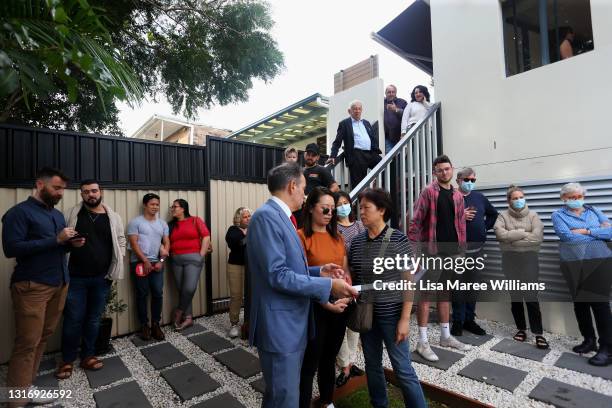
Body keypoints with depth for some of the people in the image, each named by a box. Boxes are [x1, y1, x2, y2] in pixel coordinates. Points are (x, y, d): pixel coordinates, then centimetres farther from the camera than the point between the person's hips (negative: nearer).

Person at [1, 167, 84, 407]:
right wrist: (56, 239, -21)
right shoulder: (19, 212, -7)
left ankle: (26, 387, 23)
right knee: (27, 343, -3)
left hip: (59, 284, 7)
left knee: (43, 337, 11)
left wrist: (72, 243, 0)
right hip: (32, 286, -7)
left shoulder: (57, 214, 16)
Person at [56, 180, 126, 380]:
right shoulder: (72, 214, 0)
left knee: (94, 319, 13)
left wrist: (116, 265, -1)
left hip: (102, 278, 2)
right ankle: (67, 360, 25)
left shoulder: (113, 217, 3)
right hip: (76, 277, -1)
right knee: (73, 319, 6)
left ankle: (88, 356, 29)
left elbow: (121, 241, 7)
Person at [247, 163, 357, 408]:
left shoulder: (280, 216, 12)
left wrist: (318, 271, 6)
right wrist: (329, 285, -20)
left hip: (292, 323, 10)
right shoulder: (267, 216, -19)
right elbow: (278, 276, -25)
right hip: (279, 326, -10)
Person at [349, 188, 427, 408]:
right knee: (372, 365, 18)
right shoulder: (356, 242, 0)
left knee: (402, 368, 6)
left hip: (391, 314, -4)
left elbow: (408, 281, -10)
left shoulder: (398, 240, -12)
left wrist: (405, 318, -12)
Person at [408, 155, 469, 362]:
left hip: (451, 251, 6)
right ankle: (422, 342, 8)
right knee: (426, 294, -1)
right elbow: (416, 222, -11)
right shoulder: (428, 192, -7)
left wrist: (461, 248, 10)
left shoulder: (458, 195, 12)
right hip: (432, 251, -6)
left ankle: (445, 336, 30)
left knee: (445, 292, 16)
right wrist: (414, 249, -16)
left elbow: (461, 223, 15)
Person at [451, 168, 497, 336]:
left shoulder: (480, 197, 14)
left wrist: (485, 227, 16)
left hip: (477, 247, 5)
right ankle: (458, 321, 11)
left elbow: (493, 213, 28)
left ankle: (469, 319, 22)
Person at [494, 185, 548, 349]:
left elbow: (538, 237, -11)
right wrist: (523, 233, -12)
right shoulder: (503, 216, 2)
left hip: (529, 259, -1)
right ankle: (521, 329, 23)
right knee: (515, 296, 9)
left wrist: (512, 239, -10)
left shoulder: (533, 215, 3)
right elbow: (500, 234, -15)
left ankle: (538, 334, 6)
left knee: (531, 297, -4)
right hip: (510, 260, 1)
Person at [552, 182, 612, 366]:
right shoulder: (558, 215, 5)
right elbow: (567, 236, -11)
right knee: (579, 302, 8)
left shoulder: (594, 211, 12)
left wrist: (586, 231, -10)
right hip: (573, 264, 0)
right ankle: (589, 340, 24)